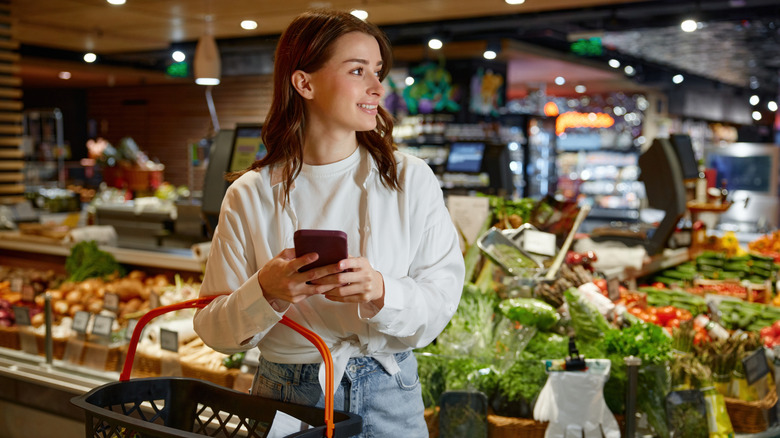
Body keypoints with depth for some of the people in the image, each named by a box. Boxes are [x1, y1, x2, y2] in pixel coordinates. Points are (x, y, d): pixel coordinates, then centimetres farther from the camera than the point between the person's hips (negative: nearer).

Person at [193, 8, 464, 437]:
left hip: (388, 399, 1)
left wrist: (382, 293, -27)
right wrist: (265, 293, -24)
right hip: (285, 398, 0)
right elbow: (214, 331, -5)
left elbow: (443, 295, -9)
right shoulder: (251, 196, -5)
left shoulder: (411, 180, -4)